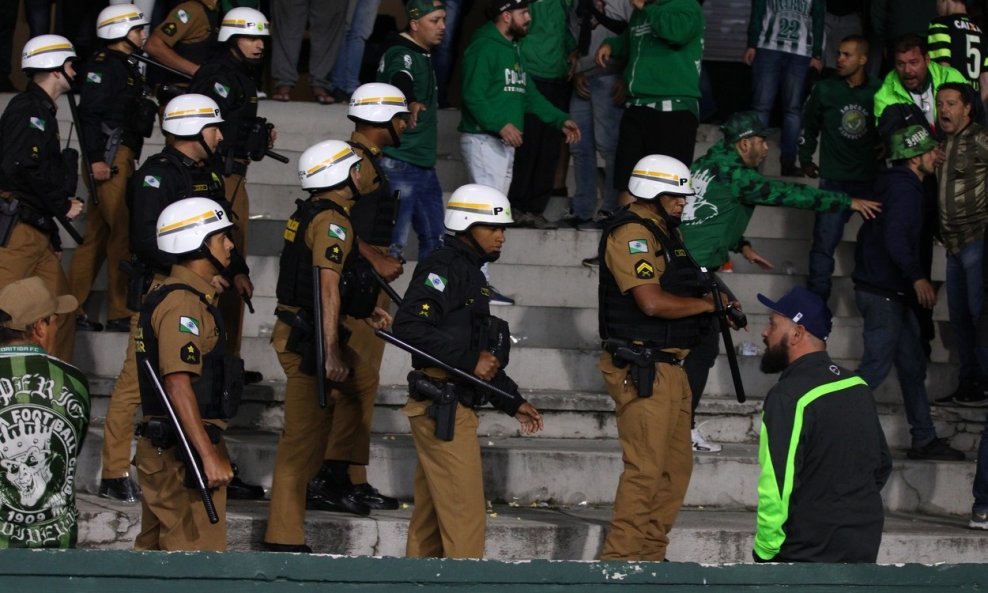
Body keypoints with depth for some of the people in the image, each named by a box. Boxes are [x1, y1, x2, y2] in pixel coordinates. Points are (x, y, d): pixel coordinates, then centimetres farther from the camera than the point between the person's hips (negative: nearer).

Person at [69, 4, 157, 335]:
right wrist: (96, 158, -22)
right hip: (110, 158, -10)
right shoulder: (103, 65, -9)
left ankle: (72, 310, 12)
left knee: (99, 235, 10)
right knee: (122, 233, -10)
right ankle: (120, 315, -8)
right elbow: (89, 112, -17)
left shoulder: (126, 67, 22)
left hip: (123, 158, 10)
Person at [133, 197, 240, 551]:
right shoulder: (184, 303, -15)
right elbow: (178, 384, -24)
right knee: (199, 555, -11)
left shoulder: (167, 295, 17)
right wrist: (209, 456, -27)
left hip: (161, 444, 11)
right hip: (185, 449, -11)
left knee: (155, 550, 13)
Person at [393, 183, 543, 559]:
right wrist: (470, 361, -21)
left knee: (430, 518, 11)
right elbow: (409, 327, -23)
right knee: (465, 514, -11)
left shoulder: (470, 273, 22)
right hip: (442, 406, -10)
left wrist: (513, 403, 23)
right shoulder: (444, 268, -10)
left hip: (454, 408, 10)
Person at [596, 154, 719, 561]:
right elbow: (652, 301, -24)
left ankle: (651, 553, 20)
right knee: (645, 469, -11)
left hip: (669, 367, 10)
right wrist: (709, 303, -12)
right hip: (642, 370, -10)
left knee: (676, 466, 14)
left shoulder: (665, 231, 17)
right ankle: (619, 558, -8)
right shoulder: (631, 233, -14)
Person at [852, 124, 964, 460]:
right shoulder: (904, 189, -16)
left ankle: (924, 440, 14)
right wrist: (917, 277, -33)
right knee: (876, 366, -9)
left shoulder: (894, 184, 16)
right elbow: (895, 237, -28)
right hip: (883, 292, -11)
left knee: (912, 366, 11)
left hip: (893, 292, 11)